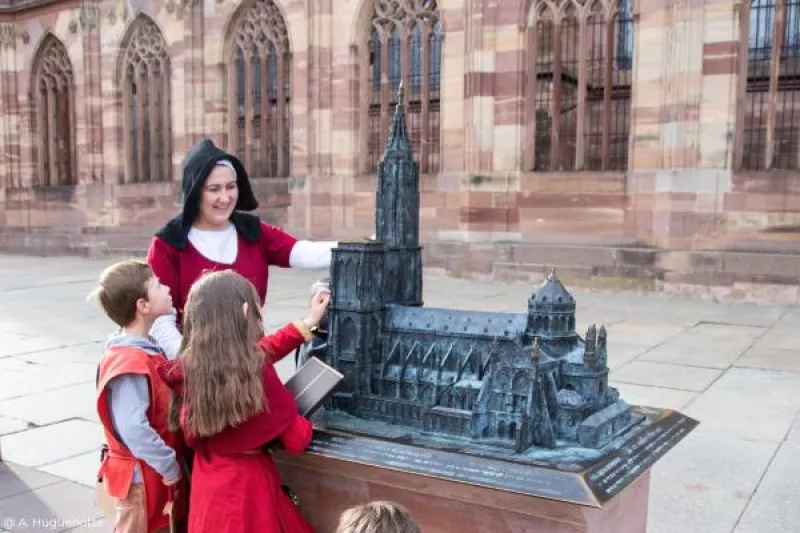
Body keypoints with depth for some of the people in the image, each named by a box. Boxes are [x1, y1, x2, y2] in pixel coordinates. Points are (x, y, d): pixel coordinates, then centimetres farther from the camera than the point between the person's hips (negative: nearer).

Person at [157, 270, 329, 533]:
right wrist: (305, 424, 7)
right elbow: (297, 440, -16)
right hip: (249, 485, -6)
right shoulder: (256, 372, -24)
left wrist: (306, 324, 13)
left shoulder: (187, 367, -7)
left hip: (207, 485, 6)